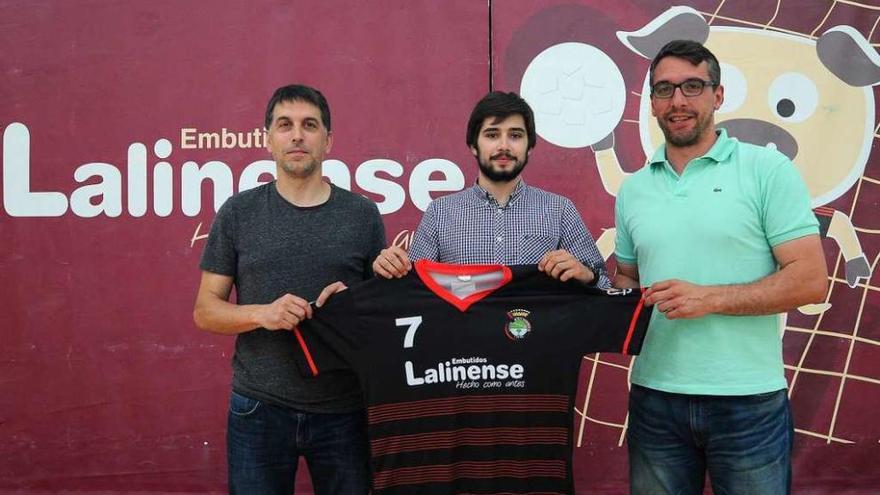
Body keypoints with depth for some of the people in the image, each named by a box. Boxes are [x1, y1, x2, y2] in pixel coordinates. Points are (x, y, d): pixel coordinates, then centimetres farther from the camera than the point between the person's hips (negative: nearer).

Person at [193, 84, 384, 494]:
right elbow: (205, 311, 2)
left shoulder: (362, 214, 3)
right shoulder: (238, 213, 1)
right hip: (258, 409, 0)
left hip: (343, 410, 1)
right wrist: (261, 313, -17)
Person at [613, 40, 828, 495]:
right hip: (654, 396, 4)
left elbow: (810, 280, -9)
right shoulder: (633, 189, 10)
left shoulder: (767, 168, -4)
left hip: (748, 400, -3)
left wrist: (709, 298, -18)